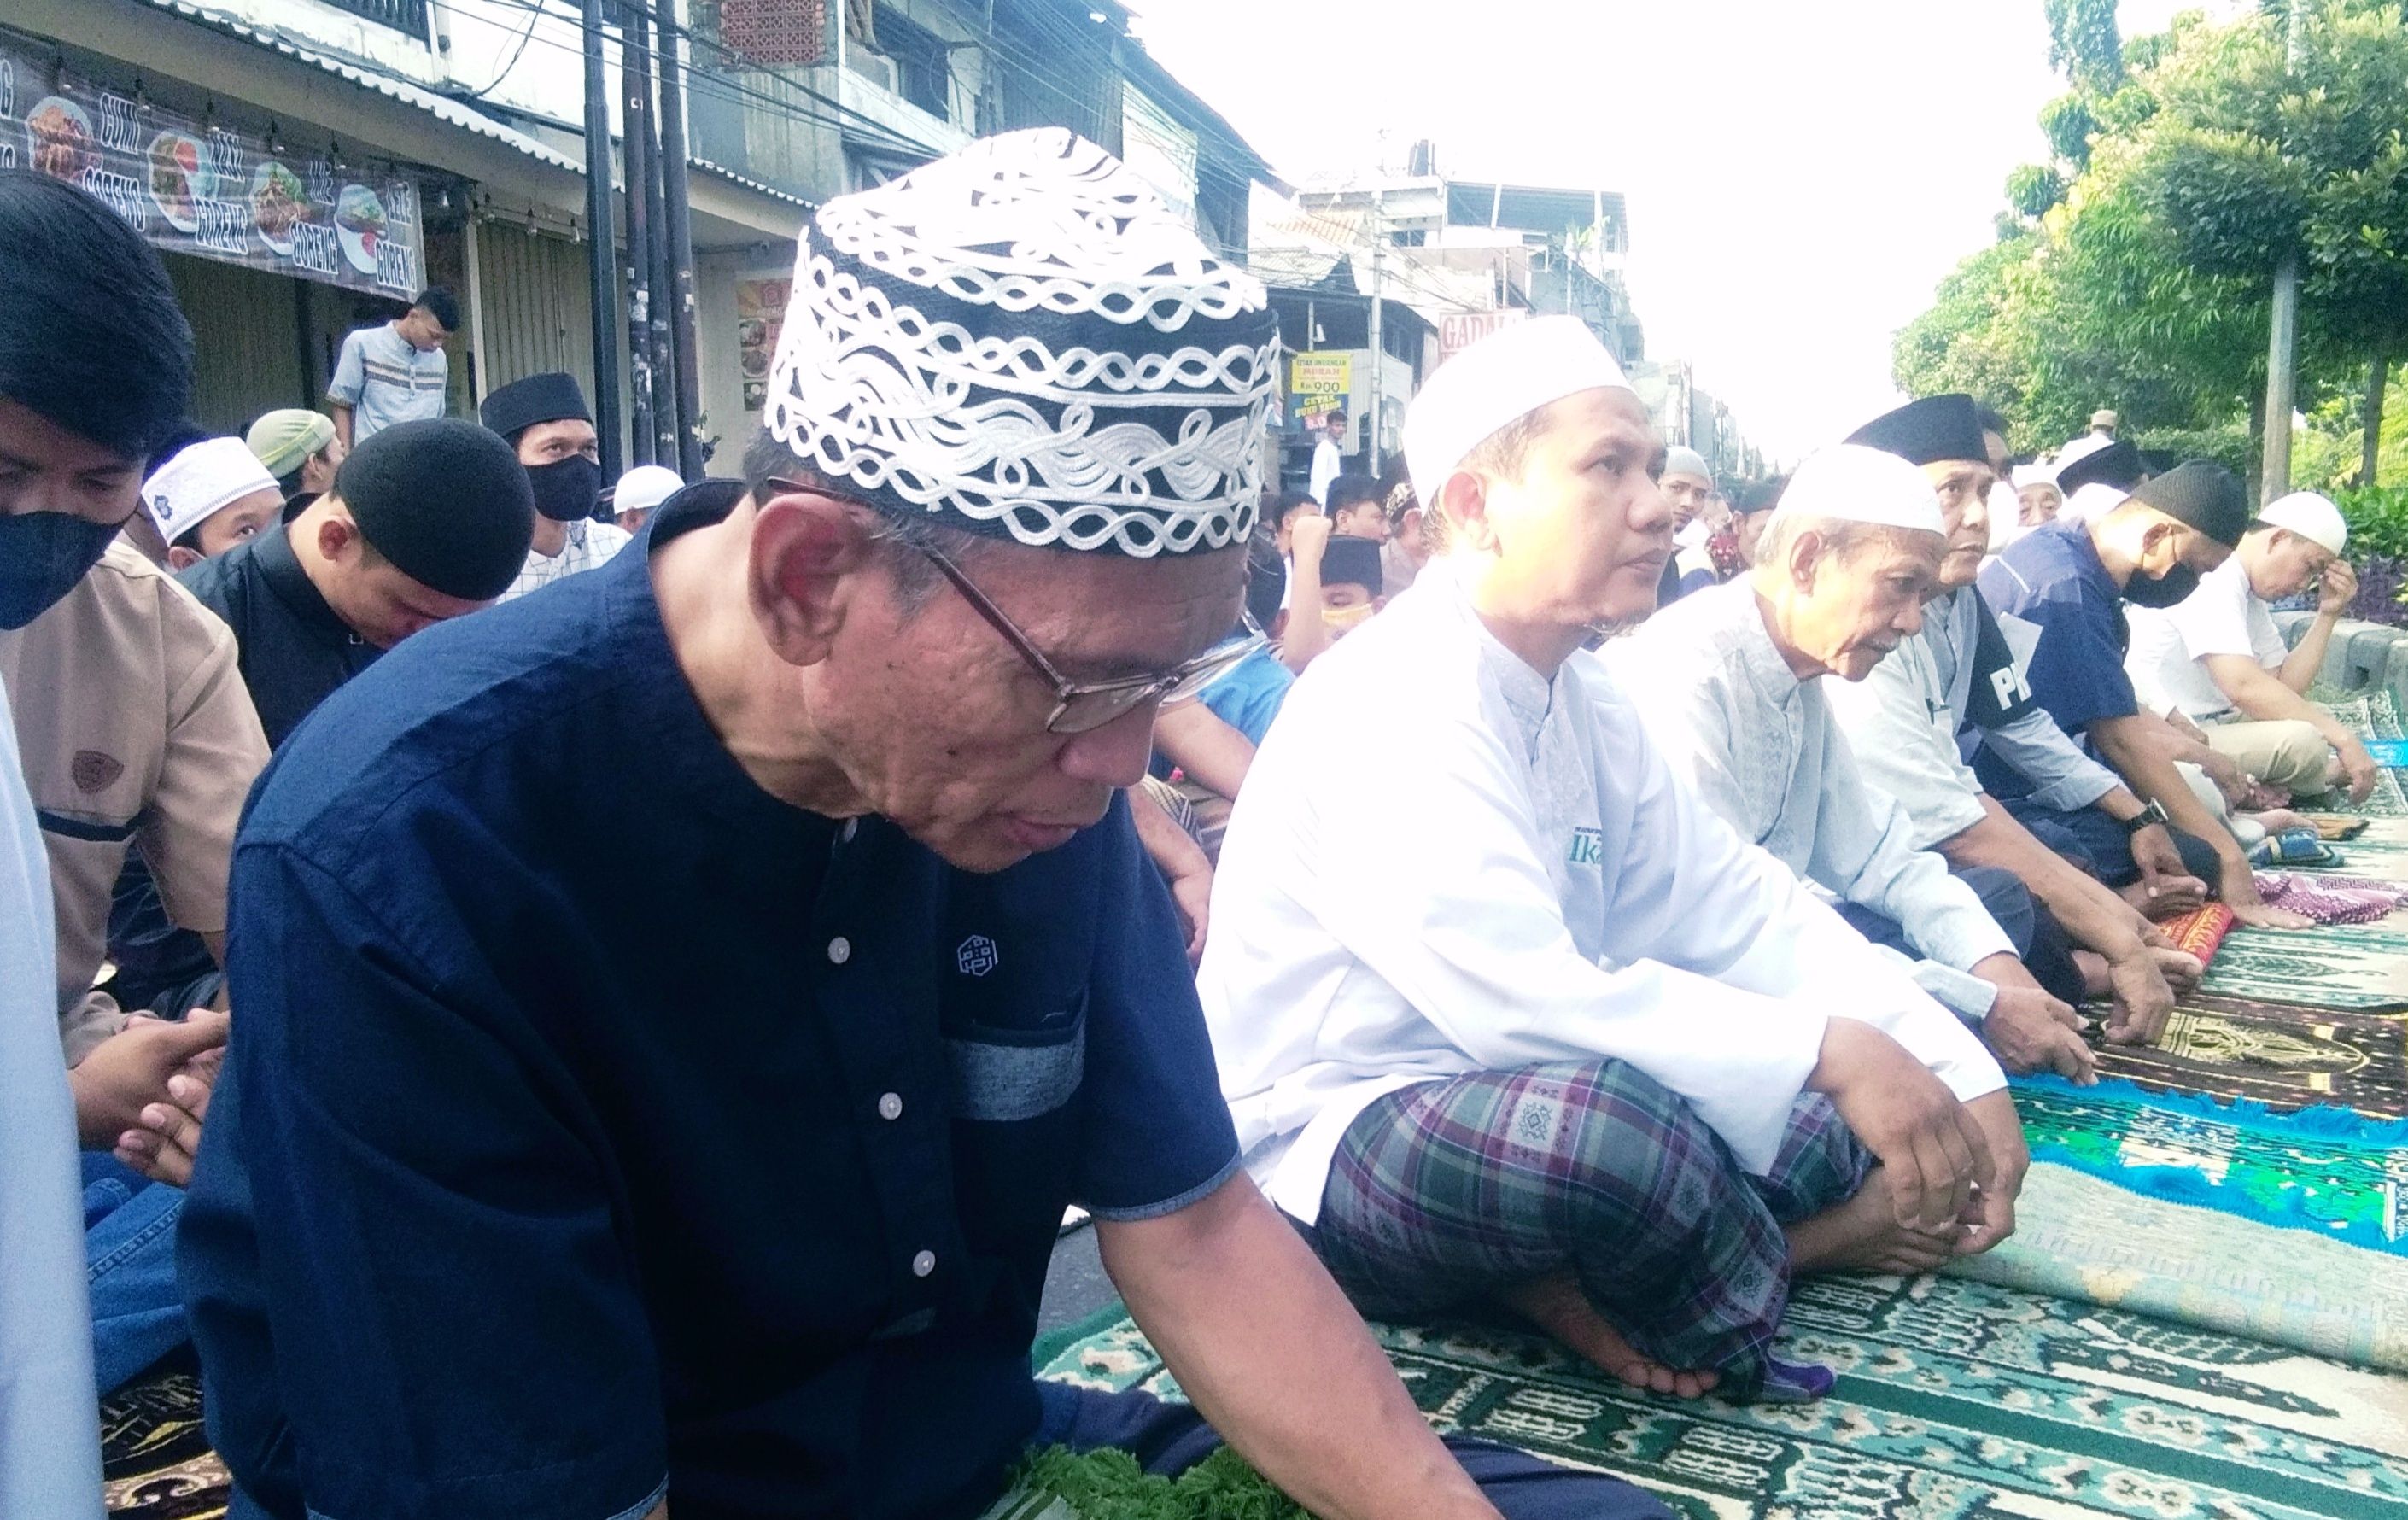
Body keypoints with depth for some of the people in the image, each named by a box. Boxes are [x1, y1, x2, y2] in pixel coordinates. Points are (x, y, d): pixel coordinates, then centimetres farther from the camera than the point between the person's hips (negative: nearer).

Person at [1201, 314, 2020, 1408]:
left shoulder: (1584, 701, 5)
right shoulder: (1391, 706, -23)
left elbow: (1736, 906, 3)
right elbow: (1521, 997, -32)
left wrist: (1958, 1075, -8)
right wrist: (1830, 1052, -27)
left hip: (1497, 1092, 8)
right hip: (1320, 1151, -8)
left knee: (1854, 1115, 0)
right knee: (1617, 1121, -36)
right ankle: (1721, 1330, -5)